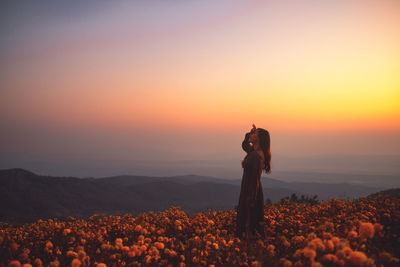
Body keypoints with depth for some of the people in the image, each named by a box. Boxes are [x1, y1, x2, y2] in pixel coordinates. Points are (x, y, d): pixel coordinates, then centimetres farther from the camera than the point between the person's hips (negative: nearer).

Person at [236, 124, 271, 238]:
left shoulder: (257, 156, -23)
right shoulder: (254, 151, 4)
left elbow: (255, 179, -24)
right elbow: (244, 145, 25)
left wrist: (251, 199, -23)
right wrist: (249, 133, 6)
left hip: (251, 192, -10)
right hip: (248, 191, 10)